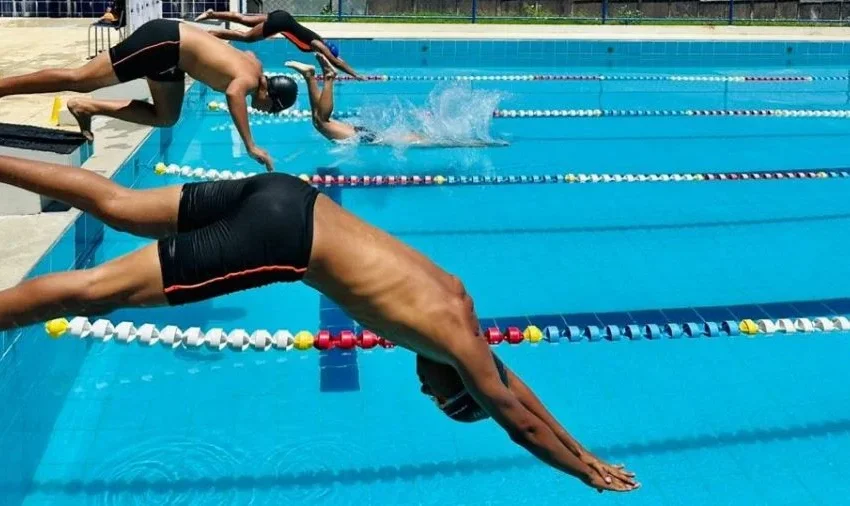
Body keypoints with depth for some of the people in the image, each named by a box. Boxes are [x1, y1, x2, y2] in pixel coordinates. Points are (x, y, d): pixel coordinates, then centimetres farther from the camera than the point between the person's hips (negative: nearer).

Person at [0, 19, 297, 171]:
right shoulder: (249, 79, -20)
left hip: (171, 52, 9)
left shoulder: (255, 65, 7)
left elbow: (245, 49, 30)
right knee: (78, 79, -8)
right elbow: (233, 93, -43)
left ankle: (89, 108, 7)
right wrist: (250, 146, -42)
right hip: (163, 41, -9)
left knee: (165, 118, 13)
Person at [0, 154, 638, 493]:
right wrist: (590, 473, 22)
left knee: (119, 206, 16)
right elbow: (521, 421, 7)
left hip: (284, 195, 8)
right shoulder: (459, 343, -3)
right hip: (279, 236, -8)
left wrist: (583, 452, 37)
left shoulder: (455, 298, 17)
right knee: (100, 290, -5)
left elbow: (514, 385, 30)